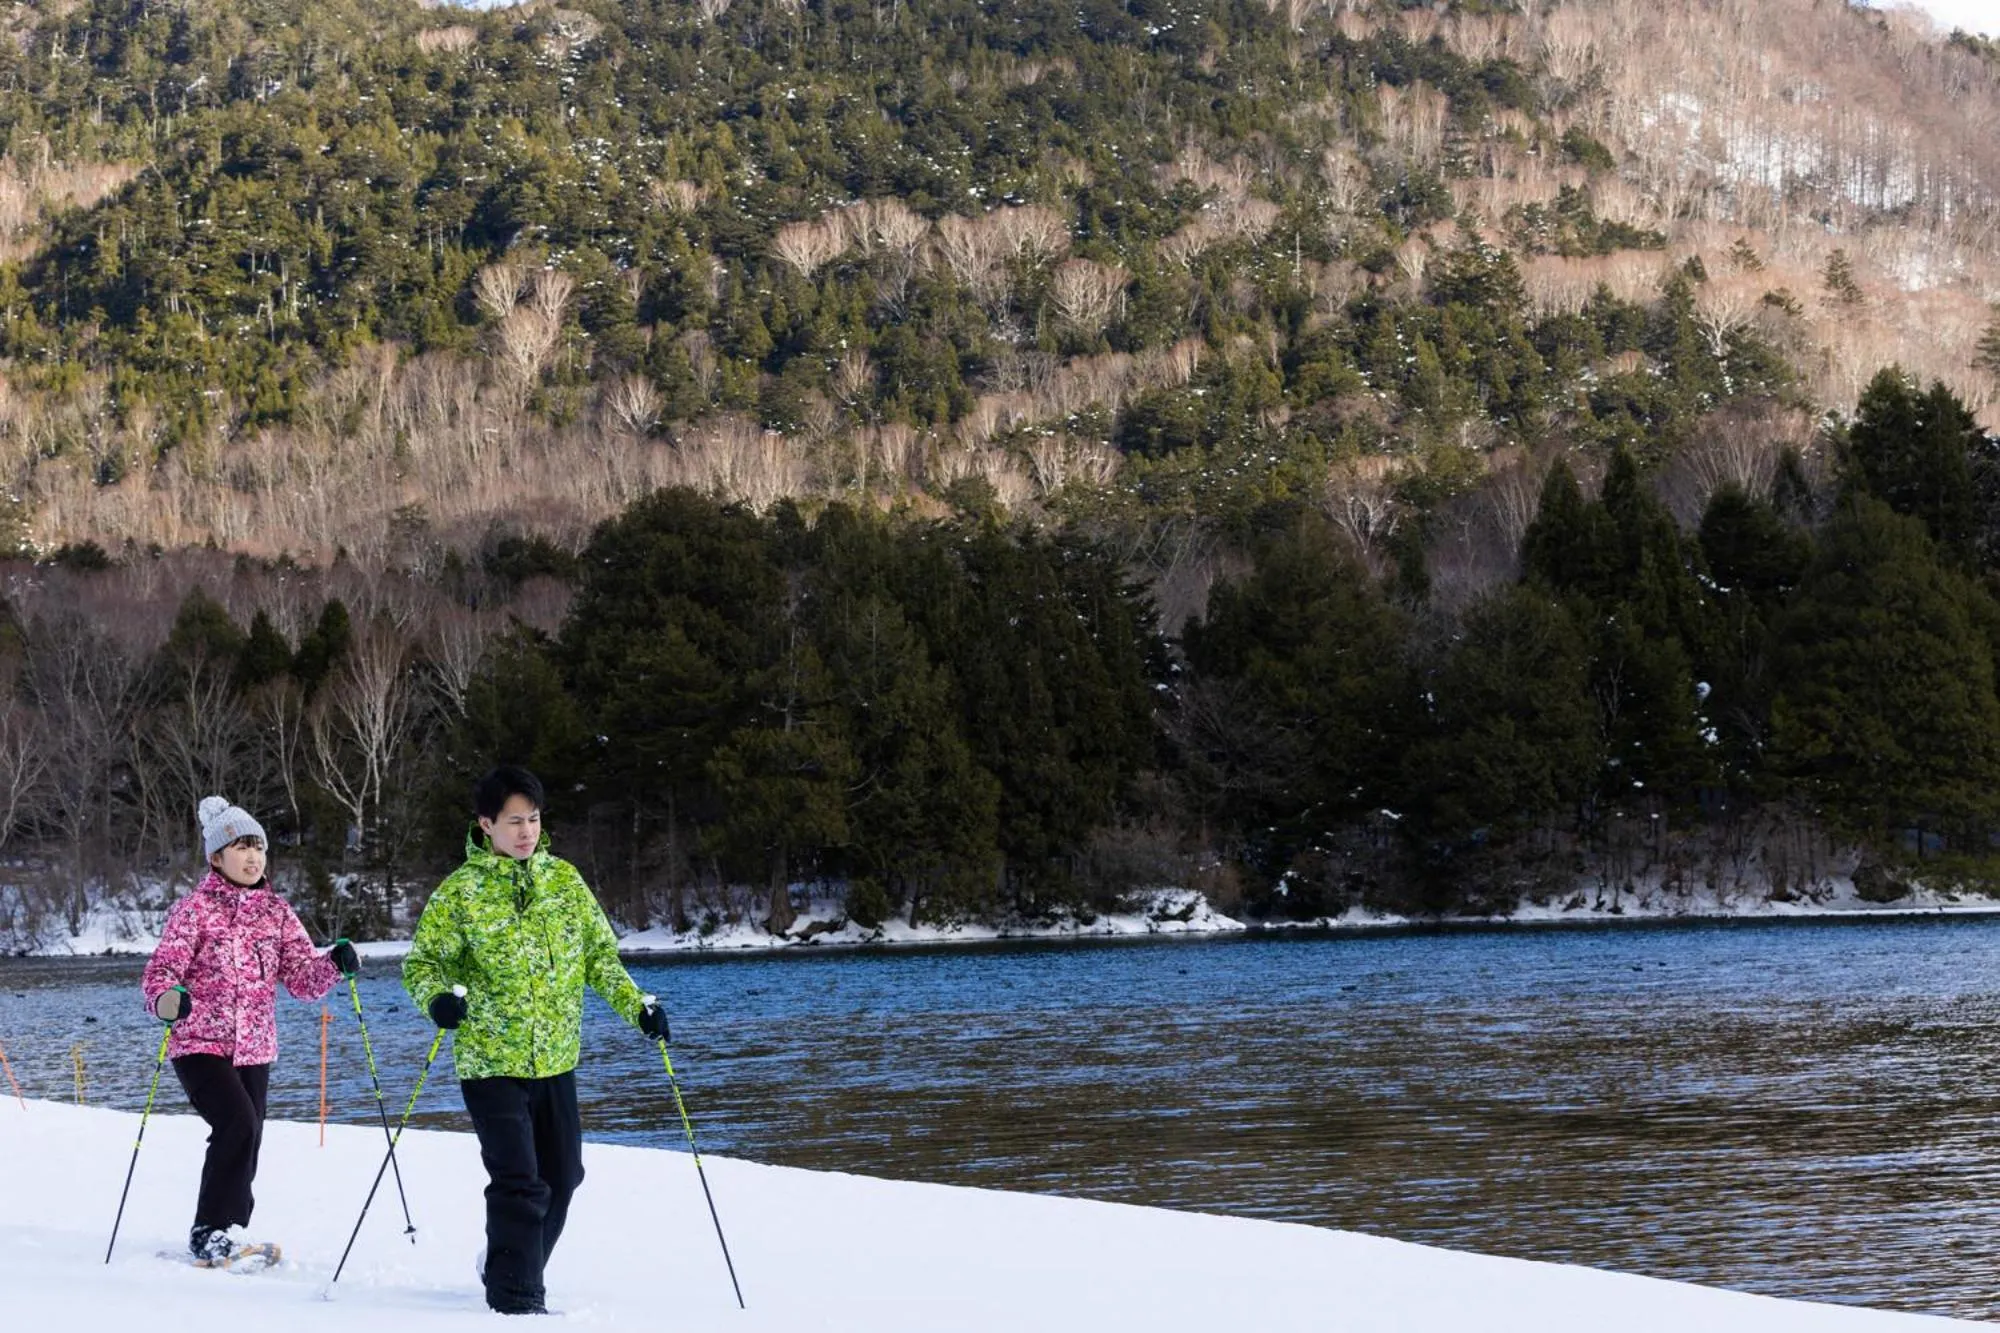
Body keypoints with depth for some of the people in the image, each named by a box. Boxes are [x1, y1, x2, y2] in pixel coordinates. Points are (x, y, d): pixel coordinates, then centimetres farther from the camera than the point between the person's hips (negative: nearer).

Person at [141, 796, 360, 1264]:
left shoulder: (277, 913, 9)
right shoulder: (195, 909, -4)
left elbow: (302, 978, 5)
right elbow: (161, 971, -9)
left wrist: (334, 964, -16)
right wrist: (166, 1000, -32)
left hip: (255, 1048, 5)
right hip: (200, 1044, -5)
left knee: (245, 1147, 5)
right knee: (238, 1124, -22)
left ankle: (226, 1238, 22)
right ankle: (210, 1233, -11)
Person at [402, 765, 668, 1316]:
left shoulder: (563, 879, 5)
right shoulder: (462, 889, -7)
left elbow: (599, 953, 12)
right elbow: (422, 962, -3)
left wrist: (636, 1005, 1)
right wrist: (438, 998, -25)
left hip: (555, 1059, 5)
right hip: (490, 1060, -5)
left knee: (561, 1178, 13)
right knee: (520, 1183, -13)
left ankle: (510, 1266, 34)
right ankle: (515, 1296, -2)